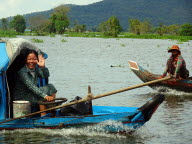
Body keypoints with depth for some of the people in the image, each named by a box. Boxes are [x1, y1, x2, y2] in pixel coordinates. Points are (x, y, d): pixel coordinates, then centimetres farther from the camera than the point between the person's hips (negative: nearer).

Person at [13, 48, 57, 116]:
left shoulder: (36, 68, 3)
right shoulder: (22, 72, -22)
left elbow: (46, 75, -12)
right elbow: (31, 86, -32)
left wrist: (43, 67, -33)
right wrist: (45, 96, -40)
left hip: (32, 94, 8)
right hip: (21, 98, -8)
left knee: (51, 87, -5)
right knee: (44, 89, -24)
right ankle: (43, 116, -22)